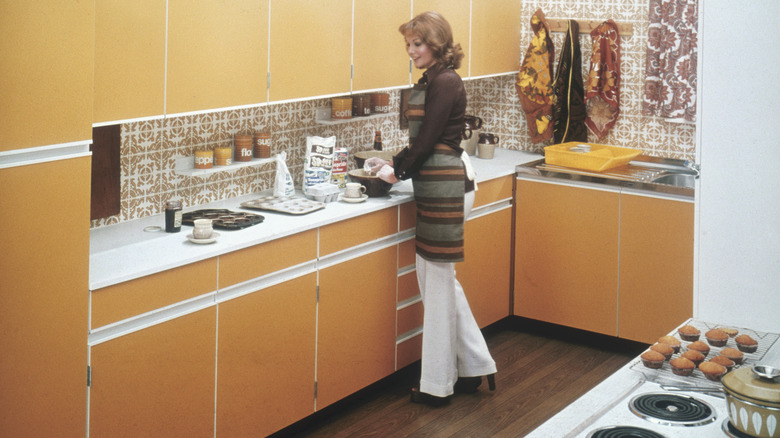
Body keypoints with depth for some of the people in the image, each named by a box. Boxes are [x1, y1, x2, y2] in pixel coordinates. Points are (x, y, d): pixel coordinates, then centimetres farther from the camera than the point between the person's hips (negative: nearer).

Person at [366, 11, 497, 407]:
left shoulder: (444, 82, -14)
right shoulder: (431, 81, 16)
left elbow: (428, 140, -15)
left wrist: (399, 172, -3)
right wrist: (393, 163, 12)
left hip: (445, 188, -10)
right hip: (437, 186, 10)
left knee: (438, 279, -2)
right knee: (437, 277, 14)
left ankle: (438, 385, 9)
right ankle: (473, 367, 23)